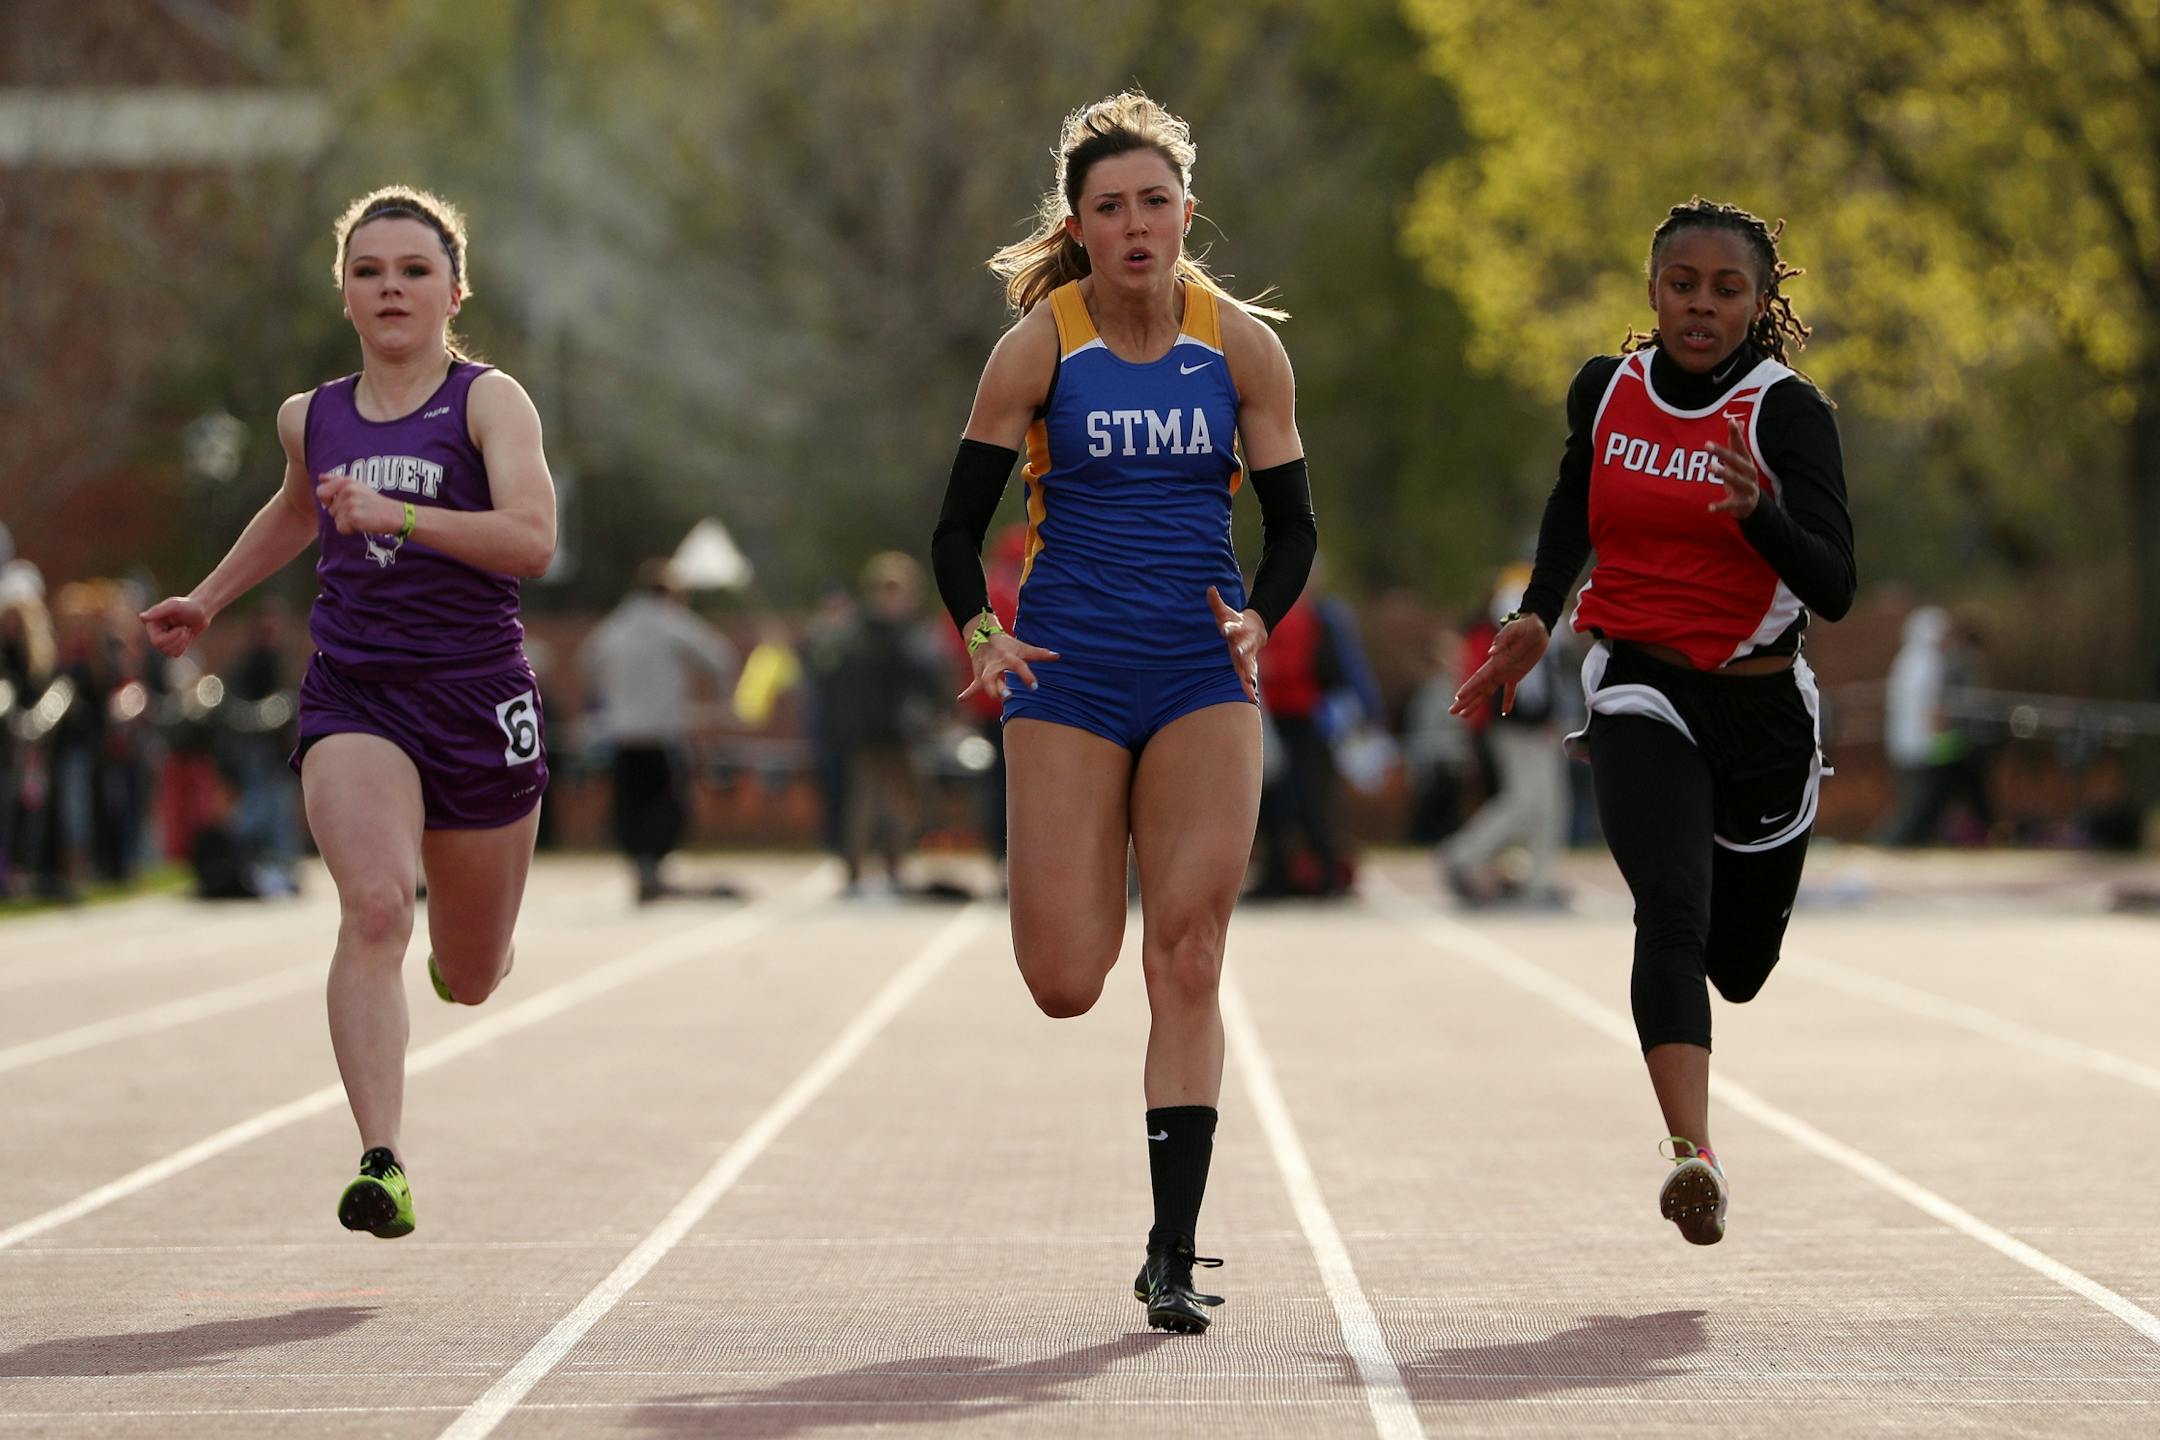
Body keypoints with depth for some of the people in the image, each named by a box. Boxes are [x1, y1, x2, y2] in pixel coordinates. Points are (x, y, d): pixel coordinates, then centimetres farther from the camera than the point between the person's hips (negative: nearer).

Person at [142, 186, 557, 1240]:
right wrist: (208, 600, 36)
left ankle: (467, 951, 53)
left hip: (476, 696, -1)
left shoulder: (488, 401, -5)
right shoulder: (311, 419, 9)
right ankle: (381, 1164, -34)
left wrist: (394, 514, -28)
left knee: (470, 979, 13)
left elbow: (530, 539, -20)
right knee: (374, 908, -27)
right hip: (352, 693, 1)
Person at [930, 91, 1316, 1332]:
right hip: (1069, 674, -1)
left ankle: (1174, 1257, -1)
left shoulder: (1241, 344, 0)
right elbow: (959, 524, 1)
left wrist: (1258, 616, -10)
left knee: (1187, 967, -7)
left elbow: (1292, 521, 8)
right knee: (1065, 983, -6)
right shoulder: (1042, 346, -4)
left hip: (1203, 677, 1)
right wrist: (979, 631, -16)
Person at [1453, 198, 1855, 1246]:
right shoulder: (1606, 392, 0)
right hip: (1639, 696, 0)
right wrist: (1537, 617, 14)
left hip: (1759, 707, 0)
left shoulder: (1788, 413, -10)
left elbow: (1834, 590, -19)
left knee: (1739, 965, 15)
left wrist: (1761, 510, -35)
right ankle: (1692, 1152, -36)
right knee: (1672, 907, -26)